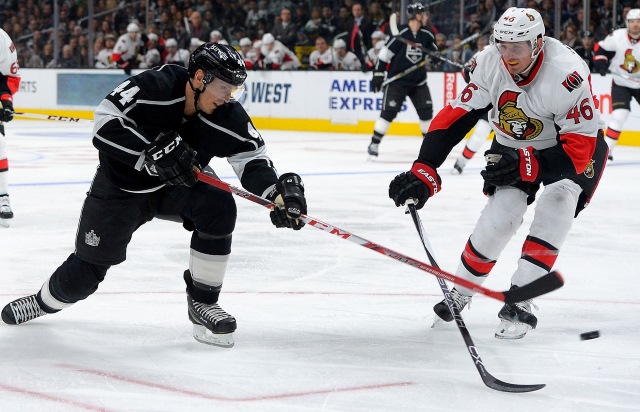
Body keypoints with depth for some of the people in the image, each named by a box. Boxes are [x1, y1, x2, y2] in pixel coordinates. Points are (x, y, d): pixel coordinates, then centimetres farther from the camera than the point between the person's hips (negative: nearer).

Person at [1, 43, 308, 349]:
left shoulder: (228, 117, -18)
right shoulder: (152, 88, -29)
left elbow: (252, 161, -13)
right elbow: (105, 126, -31)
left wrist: (279, 191, -32)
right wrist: (152, 153, -40)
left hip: (180, 184, 3)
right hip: (121, 186, -3)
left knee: (219, 207, -27)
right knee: (87, 270, 1)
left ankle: (202, 301, -11)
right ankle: (45, 301, 37)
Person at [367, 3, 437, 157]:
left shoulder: (426, 35, 2)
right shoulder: (401, 34, -16)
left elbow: (434, 52, 16)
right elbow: (384, 54, -13)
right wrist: (378, 75, -13)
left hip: (418, 81, 5)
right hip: (397, 80, -5)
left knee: (426, 111, 2)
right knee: (388, 112, -9)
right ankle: (374, 144, -1)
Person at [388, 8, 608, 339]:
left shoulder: (566, 75, -36)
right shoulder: (489, 65, -24)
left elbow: (580, 146, -33)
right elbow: (453, 118, -21)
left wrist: (528, 165, -45)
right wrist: (423, 171, -30)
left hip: (572, 143, -3)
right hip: (514, 144, 3)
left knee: (554, 210, -24)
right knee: (499, 218, -8)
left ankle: (519, 302, -18)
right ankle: (459, 293, 15)